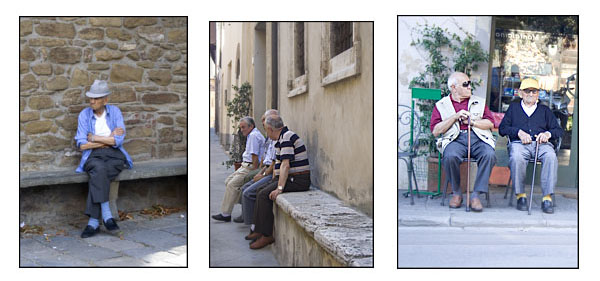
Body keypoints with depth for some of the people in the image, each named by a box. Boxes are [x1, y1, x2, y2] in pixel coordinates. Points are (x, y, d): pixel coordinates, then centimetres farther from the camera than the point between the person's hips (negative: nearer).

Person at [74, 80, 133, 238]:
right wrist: (109, 138, -7)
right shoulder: (84, 115, 4)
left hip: (115, 155, 0)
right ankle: (106, 215, -33)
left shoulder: (115, 112, 3)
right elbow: (82, 145, -4)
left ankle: (93, 222, -27)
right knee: (99, 170, -36)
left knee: (97, 177, -31)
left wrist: (94, 138, -7)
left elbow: (119, 140, -8)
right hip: (93, 156, 0)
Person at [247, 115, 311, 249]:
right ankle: (259, 230, 12)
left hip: (297, 180, -11)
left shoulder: (286, 138, -17)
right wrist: (273, 182, 19)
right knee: (261, 190, 11)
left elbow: (285, 165, -26)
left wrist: (279, 188, -29)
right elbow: (277, 164, 24)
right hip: (290, 178, 11)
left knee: (264, 195, -19)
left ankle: (267, 235, -13)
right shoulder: (282, 138, 17)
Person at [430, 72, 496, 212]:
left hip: (477, 138, 2)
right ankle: (456, 193, -11)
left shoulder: (479, 102, 22)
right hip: (455, 139, -2)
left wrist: (471, 121, -4)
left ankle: (476, 195, -21)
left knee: (489, 154, -31)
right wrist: (455, 117, -5)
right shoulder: (441, 105, 15)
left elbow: (490, 123, 12)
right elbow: (435, 131, 4)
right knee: (450, 156, -35)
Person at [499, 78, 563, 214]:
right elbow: (502, 128, 13)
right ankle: (520, 195, -26)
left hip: (541, 144, 1)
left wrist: (548, 134, -2)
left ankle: (547, 197, -32)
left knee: (551, 157, -35)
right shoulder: (513, 108, 25)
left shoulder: (545, 110, 29)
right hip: (519, 143, -1)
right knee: (516, 158, -38)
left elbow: (558, 130, 21)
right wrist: (519, 132, -4)